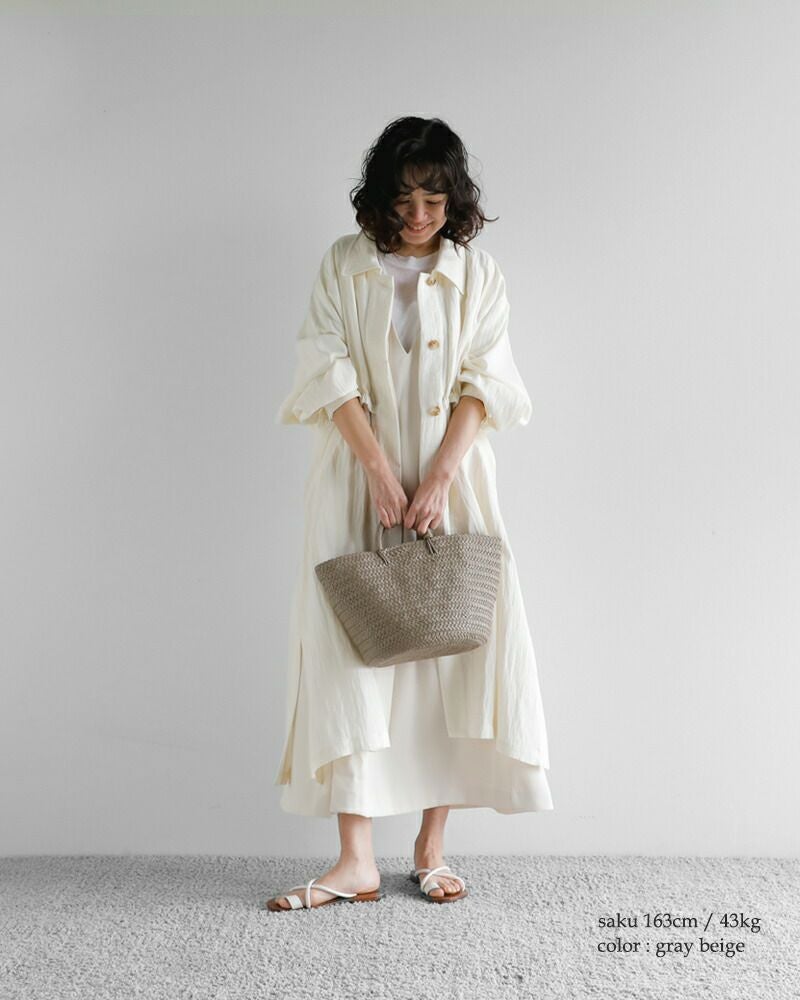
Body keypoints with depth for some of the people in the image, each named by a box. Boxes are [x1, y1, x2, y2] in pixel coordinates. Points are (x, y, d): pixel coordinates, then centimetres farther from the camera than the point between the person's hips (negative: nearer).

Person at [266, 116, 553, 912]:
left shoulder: (478, 273, 6)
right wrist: (381, 470, -14)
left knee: (456, 646, -1)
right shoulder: (344, 264, 5)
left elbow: (483, 383, -2)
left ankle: (432, 847, 12)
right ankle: (356, 862, 0)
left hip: (453, 482, 1)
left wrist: (438, 478, -15)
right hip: (358, 480, 0)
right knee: (351, 646, -5)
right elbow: (329, 370, -4)